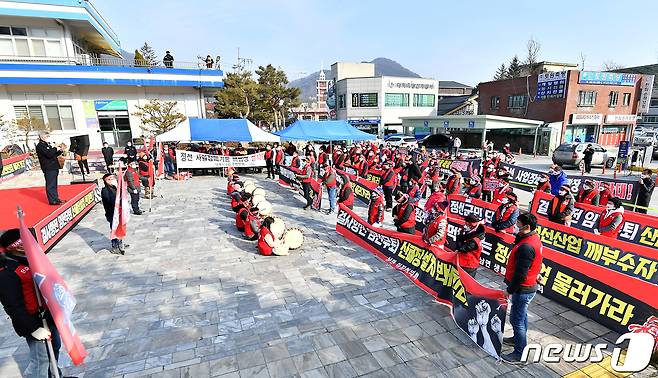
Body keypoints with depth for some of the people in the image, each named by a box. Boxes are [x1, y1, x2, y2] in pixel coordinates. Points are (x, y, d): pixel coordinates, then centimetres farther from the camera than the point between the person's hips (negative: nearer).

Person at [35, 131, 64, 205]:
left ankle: (56, 198, 23)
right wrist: (55, 149, -11)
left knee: (54, 184, 15)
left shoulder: (47, 144, 18)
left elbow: (54, 154, 21)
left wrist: (60, 151, 5)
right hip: (48, 168, -9)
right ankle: (52, 200, -2)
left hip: (53, 167, 9)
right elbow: (49, 154, -23)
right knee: (50, 185, -5)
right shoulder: (40, 146, -11)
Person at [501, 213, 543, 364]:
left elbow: (520, 273, -26)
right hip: (530, 285, 10)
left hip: (523, 289, -10)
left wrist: (510, 290, -17)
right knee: (522, 315, 26)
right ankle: (518, 338, 46)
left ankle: (520, 353, 17)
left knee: (517, 320, 3)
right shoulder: (534, 238, 1)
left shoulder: (526, 247, -30)